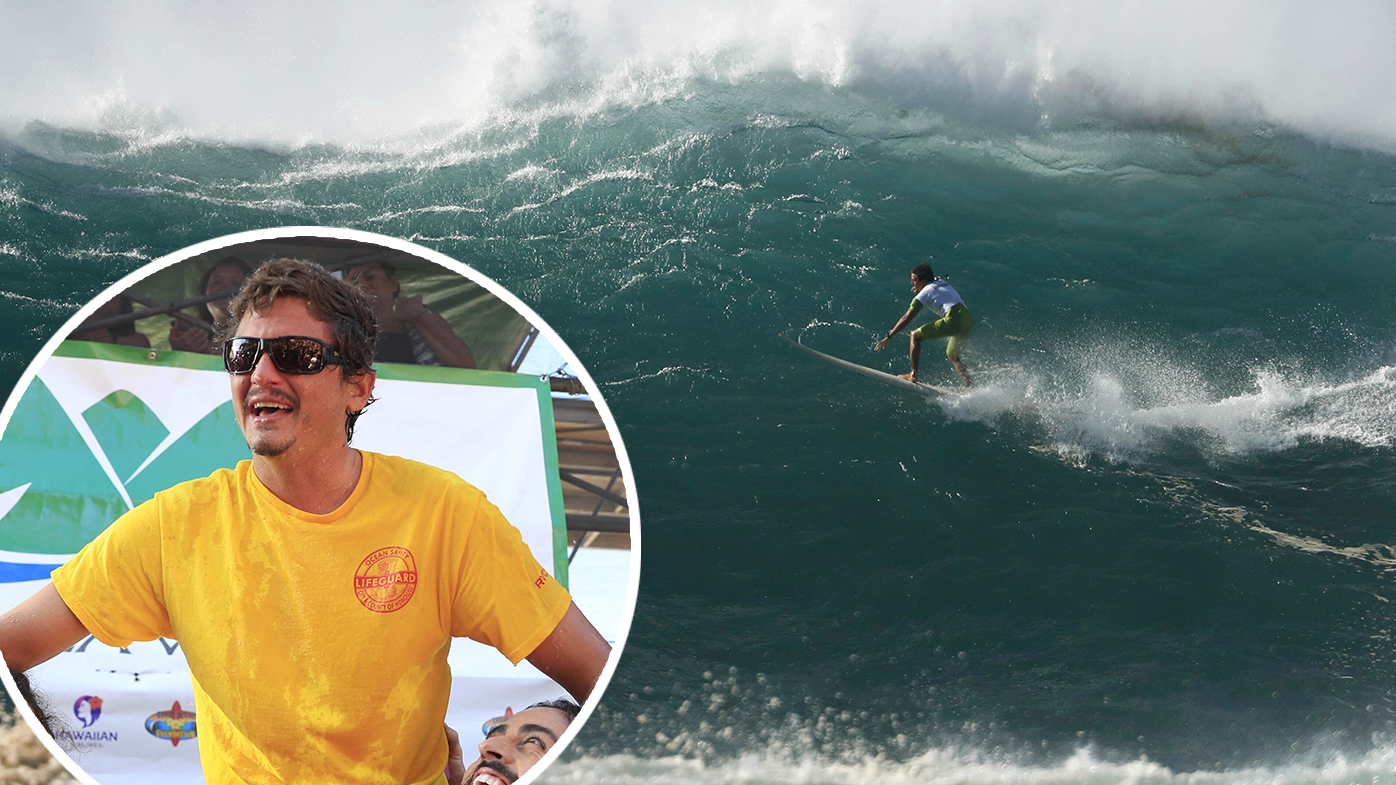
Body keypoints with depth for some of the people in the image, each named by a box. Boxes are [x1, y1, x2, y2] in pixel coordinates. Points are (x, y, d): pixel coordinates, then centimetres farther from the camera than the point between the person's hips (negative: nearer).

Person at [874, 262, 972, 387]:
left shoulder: (925, 292, 5)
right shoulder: (942, 282, 24)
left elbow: (907, 318, -1)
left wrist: (889, 337, -1)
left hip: (953, 319, -8)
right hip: (968, 318, 8)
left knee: (915, 335, 3)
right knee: (952, 356, 24)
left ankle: (913, 375, -1)